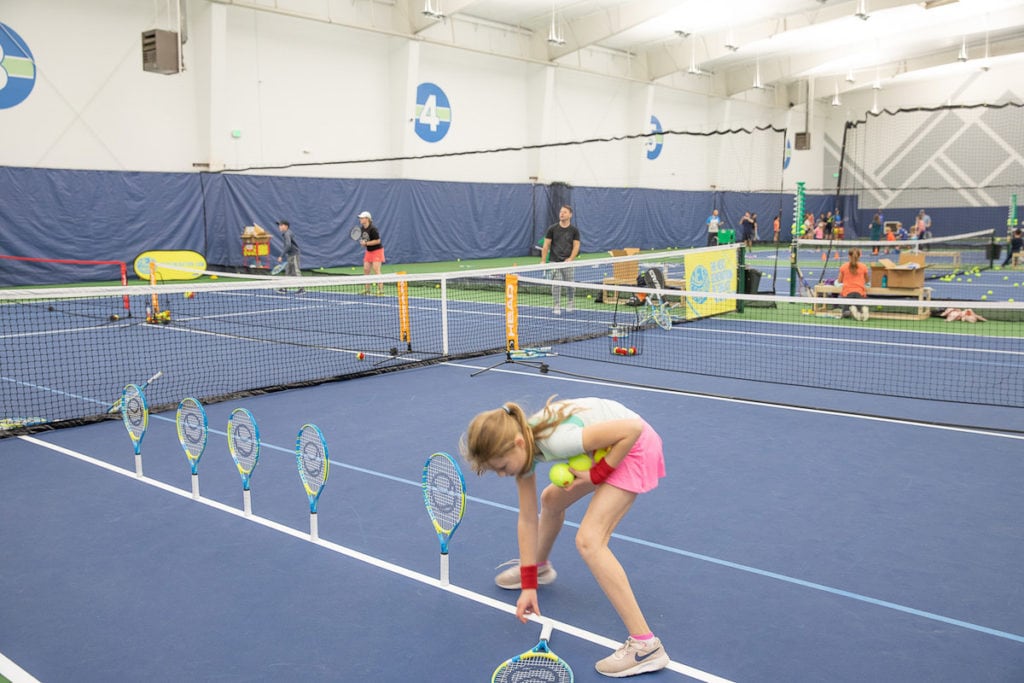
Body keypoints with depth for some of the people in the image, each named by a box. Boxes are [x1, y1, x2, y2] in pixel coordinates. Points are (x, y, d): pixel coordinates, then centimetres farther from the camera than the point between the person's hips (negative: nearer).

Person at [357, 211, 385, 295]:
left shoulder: (373, 229, -21)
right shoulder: (363, 228, 5)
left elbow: (378, 241, -23)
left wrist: (366, 243, -22)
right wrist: (363, 242, -4)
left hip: (377, 250, -8)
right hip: (369, 251, 8)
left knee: (376, 270, -12)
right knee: (366, 270, 5)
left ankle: (381, 290, -8)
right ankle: (366, 289, 13)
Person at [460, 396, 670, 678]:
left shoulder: (556, 440, -36)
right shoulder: (522, 447, -11)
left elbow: (634, 428, -32)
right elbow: (527, 519, -4)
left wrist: (597, 474, -23)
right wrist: (528, 584, -3)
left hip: (633, 444, -9)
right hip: (605, 444, 9)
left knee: (588, 539, -18)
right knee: (551, 499, 25)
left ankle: (645, 645, -14)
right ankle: (539, 566, 57)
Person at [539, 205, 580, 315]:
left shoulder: (574, 230, 4)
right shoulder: (552, 229, 3)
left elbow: (576, 246, -1)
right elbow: (546, 245, 4)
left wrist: (570, 259, -16)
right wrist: (543, 261, -4)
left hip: (568, 262, 0)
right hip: (554, 262, 0)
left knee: (570, 284, 2)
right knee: (556, 285, -5)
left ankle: (570, 305, 23)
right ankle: (556, 307, 2)